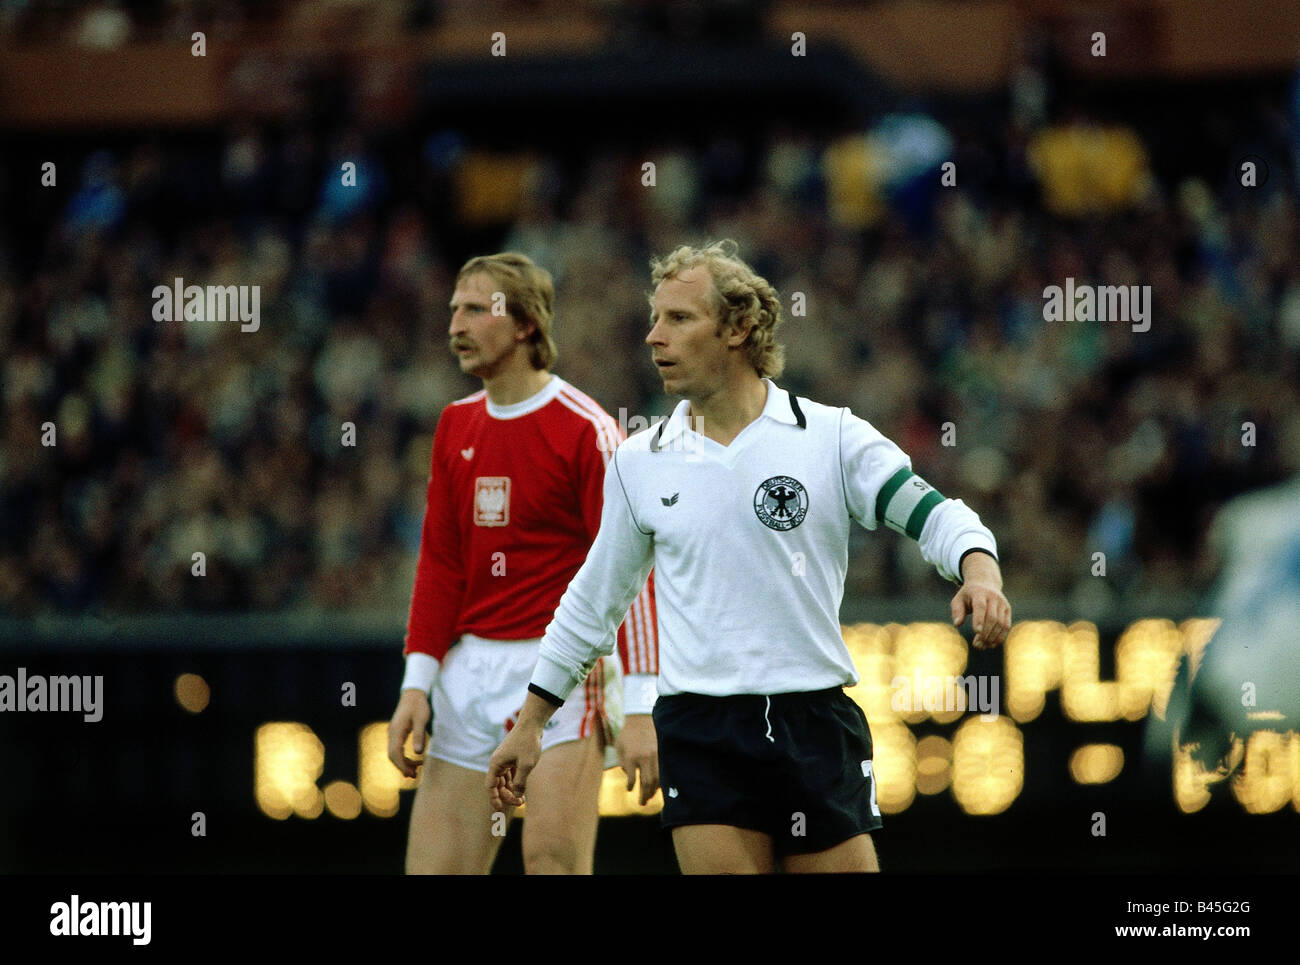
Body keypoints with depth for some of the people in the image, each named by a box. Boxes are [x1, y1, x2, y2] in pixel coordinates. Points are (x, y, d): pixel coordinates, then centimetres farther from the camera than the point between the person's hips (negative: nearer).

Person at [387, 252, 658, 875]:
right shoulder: (456, 426, 13)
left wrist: (640, 708, -18)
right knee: (433, 868, 0)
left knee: (552, 858, -15)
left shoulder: (585, 430, -8)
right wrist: (416, 683, 7)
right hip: (469, 670, 6)